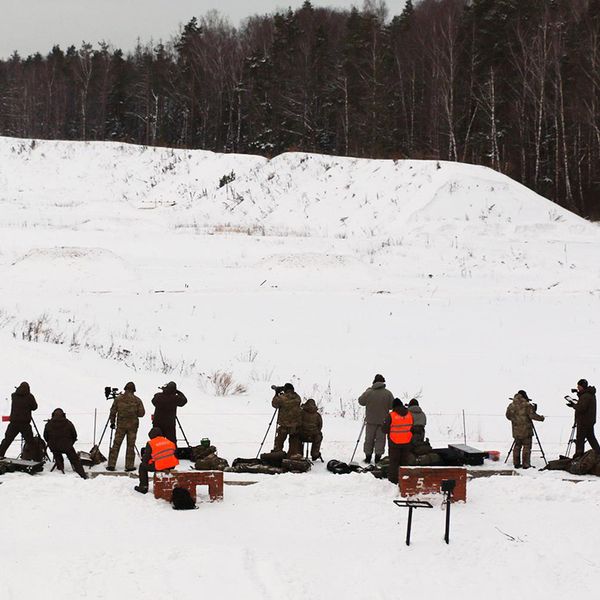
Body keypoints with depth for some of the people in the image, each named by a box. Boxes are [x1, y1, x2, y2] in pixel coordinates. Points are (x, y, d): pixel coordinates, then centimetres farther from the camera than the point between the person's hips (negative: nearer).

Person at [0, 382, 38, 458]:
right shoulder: (29, 397, -6)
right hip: (25, 423, -3)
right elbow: (34, 407, 4)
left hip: (14, 422, 3)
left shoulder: (14, 396, 4)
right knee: (30, 440, 3)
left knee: (7, 439, 10)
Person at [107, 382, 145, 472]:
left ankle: (111, 465, 2)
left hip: (121, 425, 1)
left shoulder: (118, 399, -1)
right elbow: (141, 413, -4)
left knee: (116, 445, 5)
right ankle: (129, 466, 4)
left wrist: (112, 422, 12)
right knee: (130, 446, 5)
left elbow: (113, 411, 1)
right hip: (133, 425, -1)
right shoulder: (137, 400, -4)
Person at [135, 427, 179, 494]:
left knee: (142, 466, 18)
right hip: (172, 466, 6)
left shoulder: (150, 444, -2)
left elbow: (145, 459, -1)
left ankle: (143, 487, 17)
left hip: (159, 467, -6)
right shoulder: (169, 442, 13)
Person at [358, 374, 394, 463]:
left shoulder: (368, 392, -11)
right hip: (383, 420, 0)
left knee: (369, 439, 12)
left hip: (371, 420, 0)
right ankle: (378, 456, 3)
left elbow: (361, 401, 4)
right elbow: (392, 406, -3)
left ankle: (368, 456, 15)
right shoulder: (388, 393, -10)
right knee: (380, 439, 7)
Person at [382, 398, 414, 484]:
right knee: (404, 461, 15)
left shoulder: (391, 416, -16)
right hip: (406, 443, 3)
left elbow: (384, 429, -11)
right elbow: (413, 428, 6)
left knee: (393, 462, 9)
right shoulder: (410, 415, -4)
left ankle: (393, 479, 10)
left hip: (394, 443, -3)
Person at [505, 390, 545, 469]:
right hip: (526, 430, -5)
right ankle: (526, 464, -2)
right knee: (527, 446, 0)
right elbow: (532, 415, -16)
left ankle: (516, 463, 13)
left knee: (517, 446, 13)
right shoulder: (526, 405, -13)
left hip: (516, 431, 5)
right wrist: (541, 418, 0)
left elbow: (508, 416, 12)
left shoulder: (511, 406, 4)